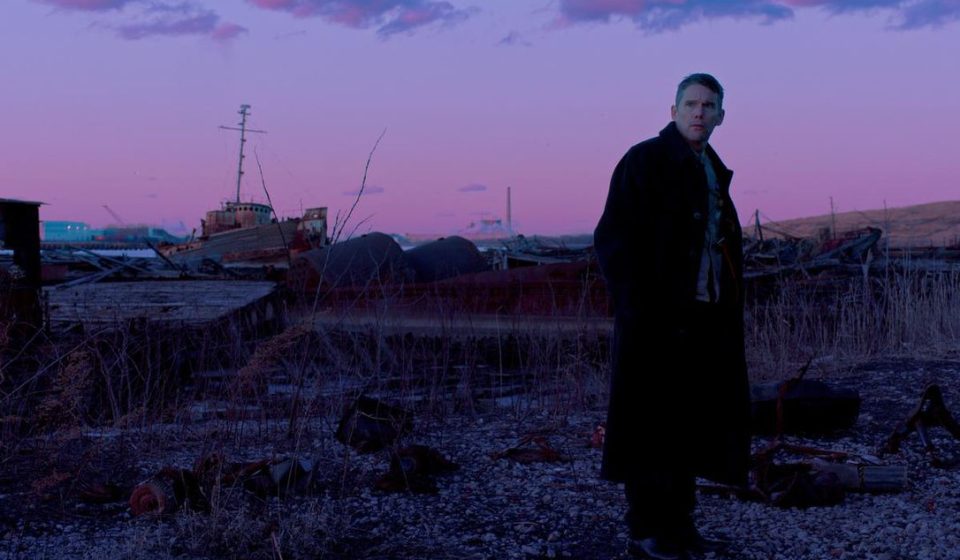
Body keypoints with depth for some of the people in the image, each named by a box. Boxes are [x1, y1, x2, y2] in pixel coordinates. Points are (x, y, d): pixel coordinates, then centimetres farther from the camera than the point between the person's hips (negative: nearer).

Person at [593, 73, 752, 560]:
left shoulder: (713, 172, 17)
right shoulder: (644, 160, -6)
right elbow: (613, 239, -11)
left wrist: (728, 310, 10)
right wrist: (637, 308, -17)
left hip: (704, 318, 8)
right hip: (657, 319, -7)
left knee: (690, 420, 11)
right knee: (652, 422, -2)